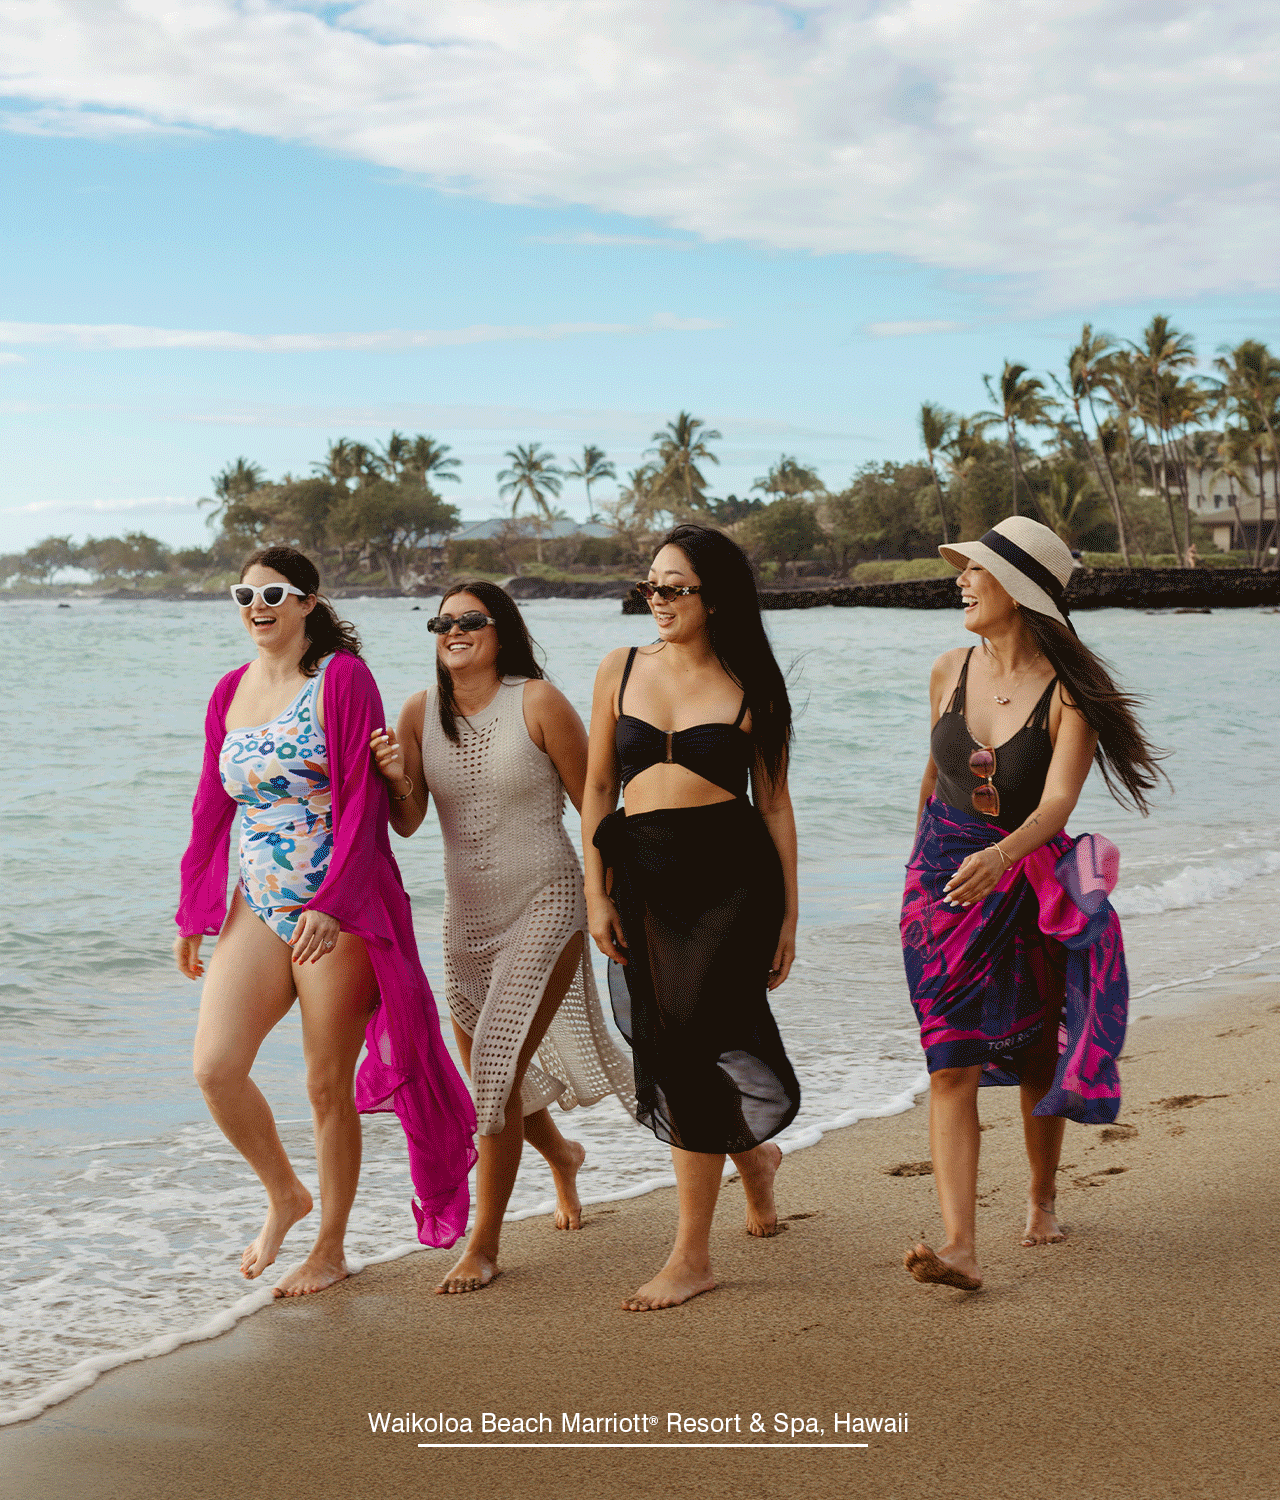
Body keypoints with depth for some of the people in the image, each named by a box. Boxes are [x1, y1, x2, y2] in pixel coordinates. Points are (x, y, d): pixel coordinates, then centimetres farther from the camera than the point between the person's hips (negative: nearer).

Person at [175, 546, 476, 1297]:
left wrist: (331, 905, -22)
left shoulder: (341, 678, -8)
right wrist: (193, 913, 16)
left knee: (329, 1087, 3)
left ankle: (331, 1249, 20)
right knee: (215, 1067, -7)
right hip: (257, 907, 5)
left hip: (340, 912, -5)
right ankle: (285, 1194, 19)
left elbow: (363, 802, -14)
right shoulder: (231, 692, 11)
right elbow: (212, 809, 16)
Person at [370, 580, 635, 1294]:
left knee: (499, 1069, -15)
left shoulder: (538, 701, -12)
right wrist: (395, 778, -23)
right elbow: (408, 823, -1)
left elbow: (594, 804, -6)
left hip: (546, 906, -5)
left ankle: (485, 1244, -3)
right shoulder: (420, 712, 0)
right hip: (468, 916, 5)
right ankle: (561, 1153, 49)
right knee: (492, 1081, 16)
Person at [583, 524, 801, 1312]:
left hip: (732, 872, -4)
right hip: (645, 878, 4)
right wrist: (597, 894, 4)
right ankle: (753, 1156, 39)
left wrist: (789, 913, 5)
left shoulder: (750, 686, 2)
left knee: (690, 1046, -11)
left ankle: (692, 1255, -1)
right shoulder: (621, 669, 9)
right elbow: (597, 788, 11)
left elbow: (775, 802, 7)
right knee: (667, 1052, 6)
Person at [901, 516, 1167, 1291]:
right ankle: (960, 1246, -15)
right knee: (951, 1064, -10)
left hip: (1028, 886, -2)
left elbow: (1057, 803, -25)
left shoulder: (1068, 694, -14)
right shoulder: (951, 670, 0)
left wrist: (1001, 856, -43)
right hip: (945, 879, 2)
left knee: (1036, 1059, 13)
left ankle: (1043, 1198, 39)